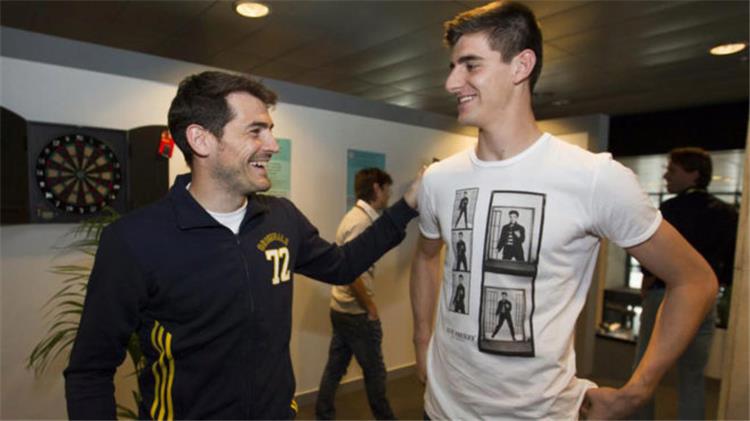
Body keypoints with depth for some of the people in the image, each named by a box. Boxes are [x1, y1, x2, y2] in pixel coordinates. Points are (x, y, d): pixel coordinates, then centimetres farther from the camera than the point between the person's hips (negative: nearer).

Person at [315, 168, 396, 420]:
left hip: (342, 309, 9)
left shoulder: (357, 216, 10)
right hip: (356, 312, -9)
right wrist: (371, 308, -18)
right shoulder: (362, 221, -21)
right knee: (374, 370, 10)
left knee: (335, 367, 16)